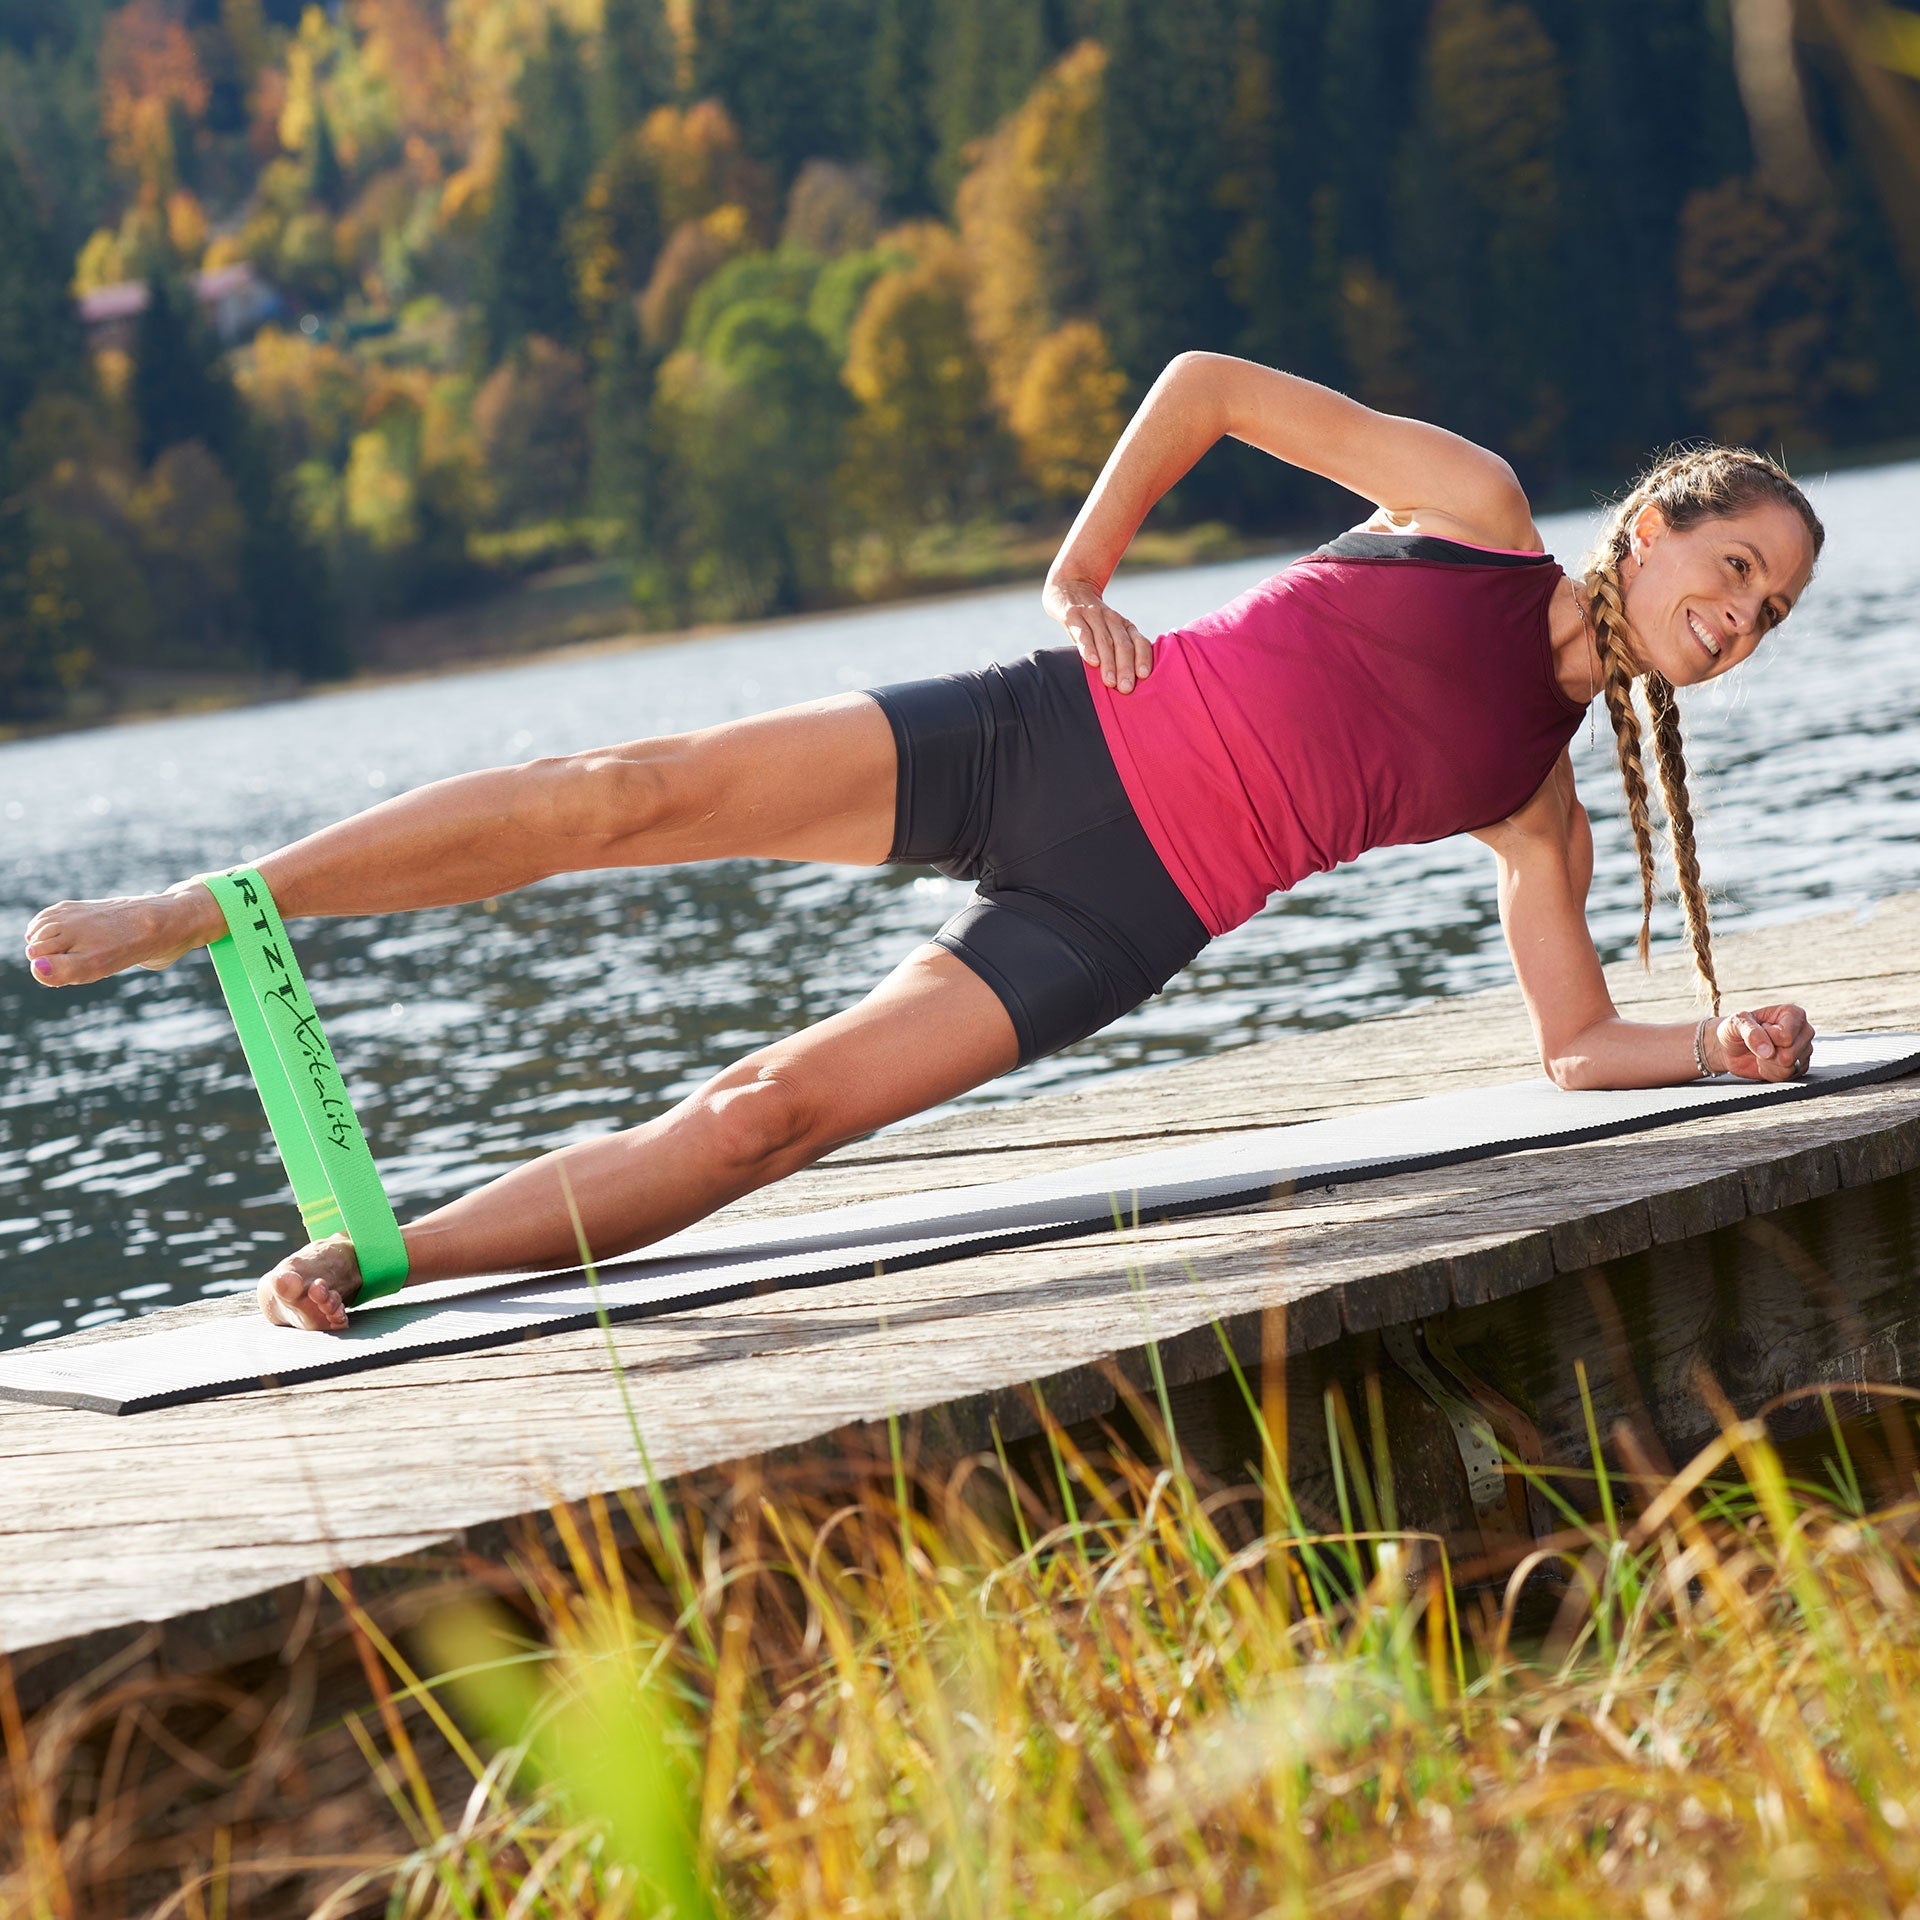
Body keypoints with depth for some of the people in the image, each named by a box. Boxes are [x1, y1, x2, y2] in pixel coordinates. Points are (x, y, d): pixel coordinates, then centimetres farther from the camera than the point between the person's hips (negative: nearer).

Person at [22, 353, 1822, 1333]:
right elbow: (1207, 383, 4)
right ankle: (194, 914, -7)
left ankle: (372, 1268, -13)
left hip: (1107, 930, 2)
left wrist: (1726, 1038, -1)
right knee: (640, 790, -16)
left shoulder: (1541, 804, 16)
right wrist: (1080, 573, -1)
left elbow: (1578, 1041, 16)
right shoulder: (1479, 510, 6)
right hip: (1048, 736, -1)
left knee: (764, 1115, -16)